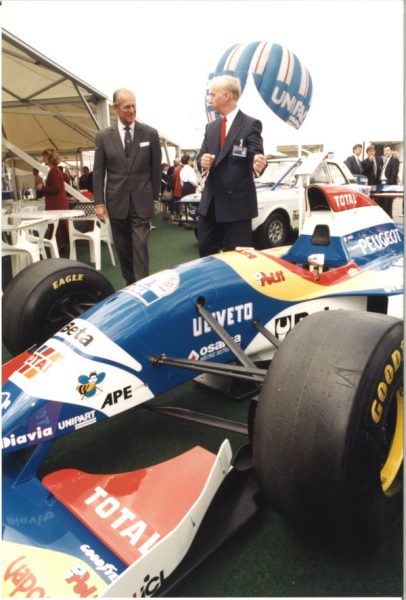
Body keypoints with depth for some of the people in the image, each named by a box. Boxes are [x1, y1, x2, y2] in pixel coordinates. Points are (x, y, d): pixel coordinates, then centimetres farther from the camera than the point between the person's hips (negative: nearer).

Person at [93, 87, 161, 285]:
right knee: (123, 248, 9)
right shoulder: (104, 136, 3)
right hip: (116, 202, 2)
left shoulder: (150, 133, 1)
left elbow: (156, 168, 6)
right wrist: (99, 202, -2)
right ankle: (130, 285, 21)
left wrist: (154, 196, 7)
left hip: (141, 201, -2)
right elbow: (98, 172, 3)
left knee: (140, 246, -6)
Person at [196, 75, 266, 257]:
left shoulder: (251, 124, -5)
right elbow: (201, 156, 9)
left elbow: (256, 154, -15)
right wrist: (203, 162, -16)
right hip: (210, 202, 6)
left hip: (237, 202, -6)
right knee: (206, 252, 14)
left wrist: (259, 164, -39)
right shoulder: (211, 127, 14)